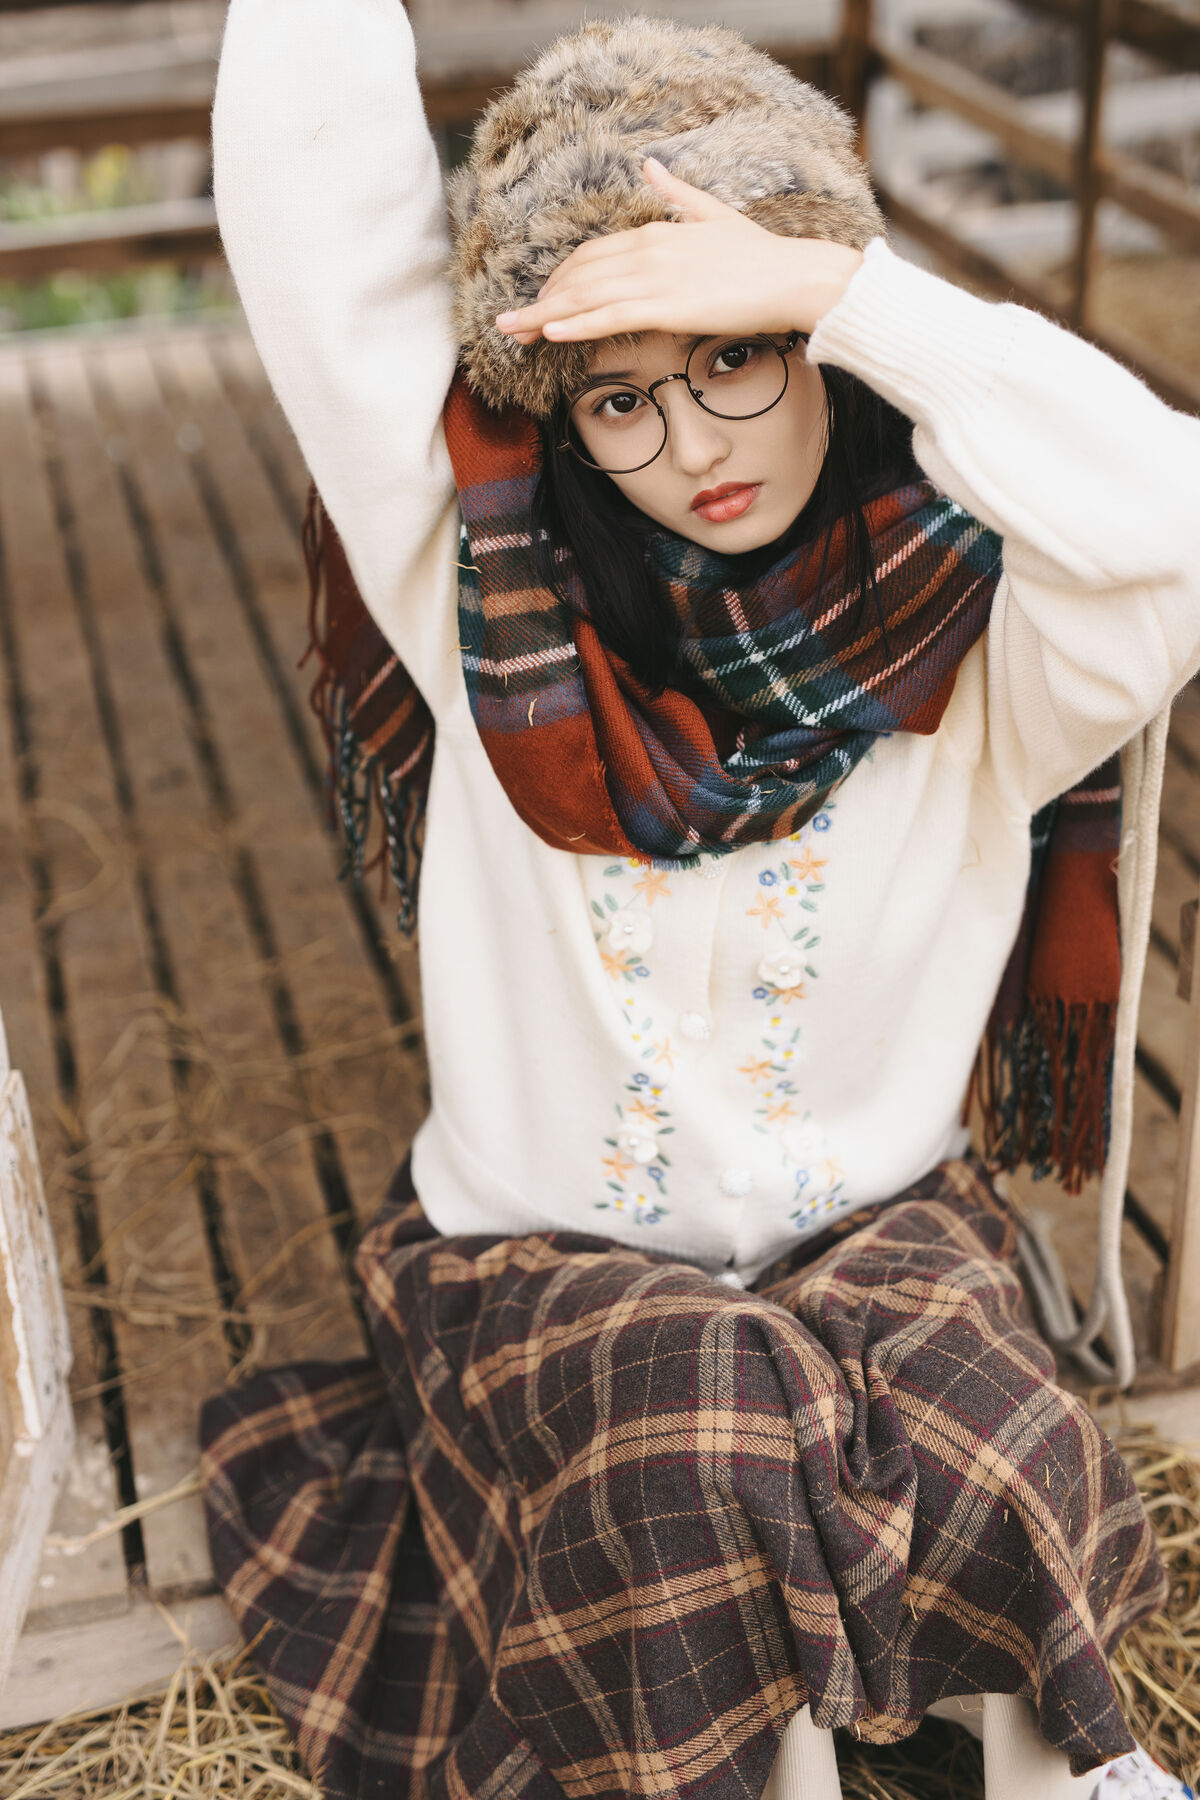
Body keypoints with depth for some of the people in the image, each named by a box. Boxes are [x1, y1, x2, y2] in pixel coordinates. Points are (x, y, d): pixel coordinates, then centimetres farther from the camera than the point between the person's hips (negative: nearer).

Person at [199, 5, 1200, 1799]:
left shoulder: (975, 641, -12)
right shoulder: (486, 598, -10)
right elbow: (315, 187, -14)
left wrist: (835, 284, -32)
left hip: (876, 1216, 0)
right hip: (543, 1250, 1)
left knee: (994, 1471, -26)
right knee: (699, 1480, -27)